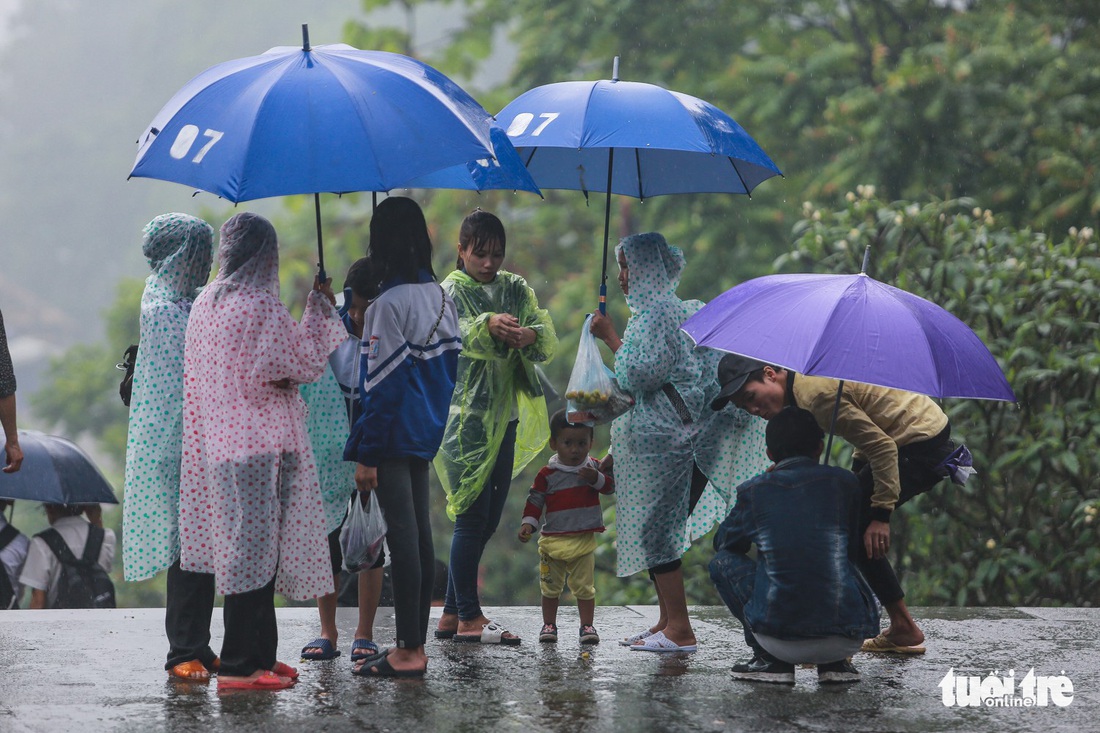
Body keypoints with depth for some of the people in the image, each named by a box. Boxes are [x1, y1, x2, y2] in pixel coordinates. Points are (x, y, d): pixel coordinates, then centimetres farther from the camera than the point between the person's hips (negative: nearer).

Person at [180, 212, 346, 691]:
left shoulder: (204, 303, 9)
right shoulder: (261, 305, -14)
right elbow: (308, 362, -6)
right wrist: (321, 310, 5)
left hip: (218, 442, 8)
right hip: (261, 444, -8)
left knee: (246, 548, 13)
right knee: (256, 548, -5)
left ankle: (259, 655, 19)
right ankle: (240, 665, -5)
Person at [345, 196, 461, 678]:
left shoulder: (388, 304, -16)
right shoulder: (441, 298, 8)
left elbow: (383, 385, -17)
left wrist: (365, 453, -14)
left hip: (393, 436, -8)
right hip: (425, 436, 8)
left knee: (402, 536, -6)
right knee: (419, 534, 11)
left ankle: (407, 652, -4)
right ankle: (415, 645, 16)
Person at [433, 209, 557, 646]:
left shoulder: (516, 289, 11)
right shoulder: (451, 292, -5)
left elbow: (549, 340, -3)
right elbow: (458, 334, -27)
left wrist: (529, 335, -28)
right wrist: (490, 325, -49)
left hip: (506, 420, 6)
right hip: (467, 420, -6)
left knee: (487, 521, 9)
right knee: (472, 519, -6)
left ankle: (452, 614, 17)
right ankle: (469, 618, -1)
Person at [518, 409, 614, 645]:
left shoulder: (594, 467, 4)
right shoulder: (548, 474, -3)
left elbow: (610, 486, -4)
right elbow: (535, 500, -1)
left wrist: (596, 478, -22)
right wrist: (528, 523, -12)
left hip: (584, 540, 0)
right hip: (553, 540, 0)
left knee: (584, 586, 3)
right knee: (551, 587, 8)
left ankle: (587, 625, 11)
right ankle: (549, 625, 19)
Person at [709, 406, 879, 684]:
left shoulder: (753, 490, 7)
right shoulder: (844, 482, 9)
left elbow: (723, 543, 27)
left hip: (780, 638, -2)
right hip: (847, 638, 2)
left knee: (723, 561, 21)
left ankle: (771, 659, 12)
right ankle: (835, 663, 14)